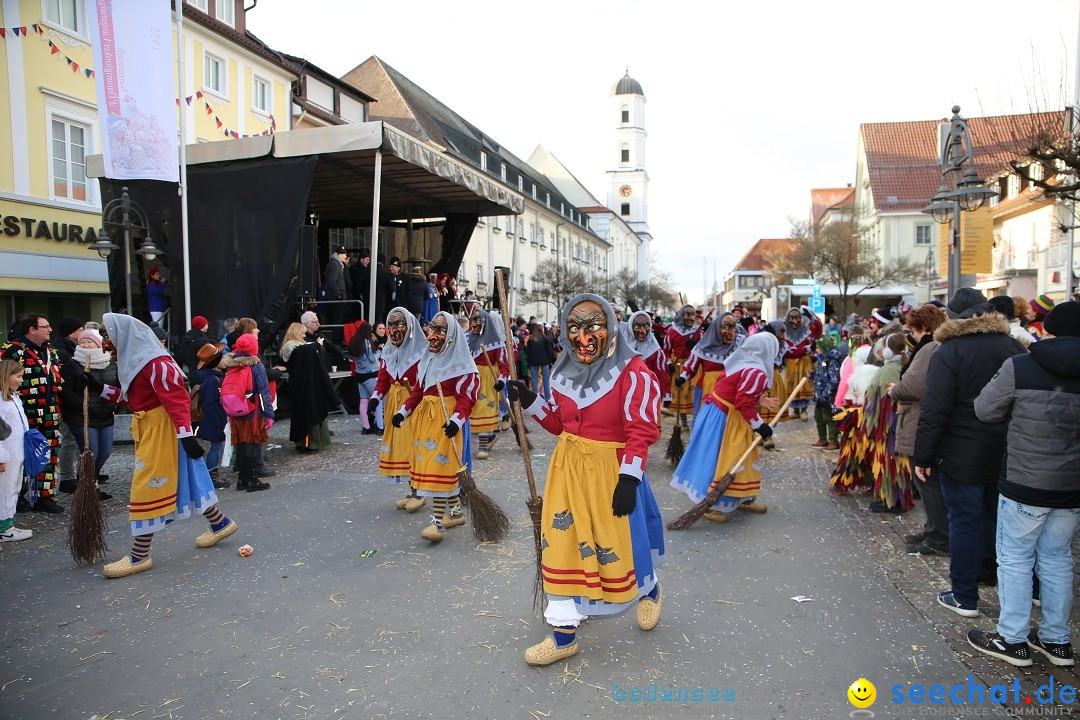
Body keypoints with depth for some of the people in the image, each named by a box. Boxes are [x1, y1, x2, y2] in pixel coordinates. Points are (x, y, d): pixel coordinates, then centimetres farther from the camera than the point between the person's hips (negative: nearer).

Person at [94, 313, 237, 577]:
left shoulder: (155, 364, -20)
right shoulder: (136, 360, 10)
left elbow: (177, 399, -25)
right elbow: (130, 397, 17)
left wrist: (186, 435, -27)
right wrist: (100, 388, 12)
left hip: (160, 429, -10)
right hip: (149, 427, 10)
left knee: (148, 487, -3)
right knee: (176, 480, 17)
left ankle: (139, 556, 7)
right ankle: (220, 524, 30)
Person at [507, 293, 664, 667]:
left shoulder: (632, 372, -16)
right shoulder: (564, 372, 5)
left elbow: (641, 431, -17)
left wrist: (629, 478, -23)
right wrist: (530, 403, 2)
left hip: (611, 472, -5)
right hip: (568, 468, 6)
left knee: (619, 544, 9)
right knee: (561, 546, 6)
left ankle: (649, 591, 45)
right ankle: (564, 634, 19)